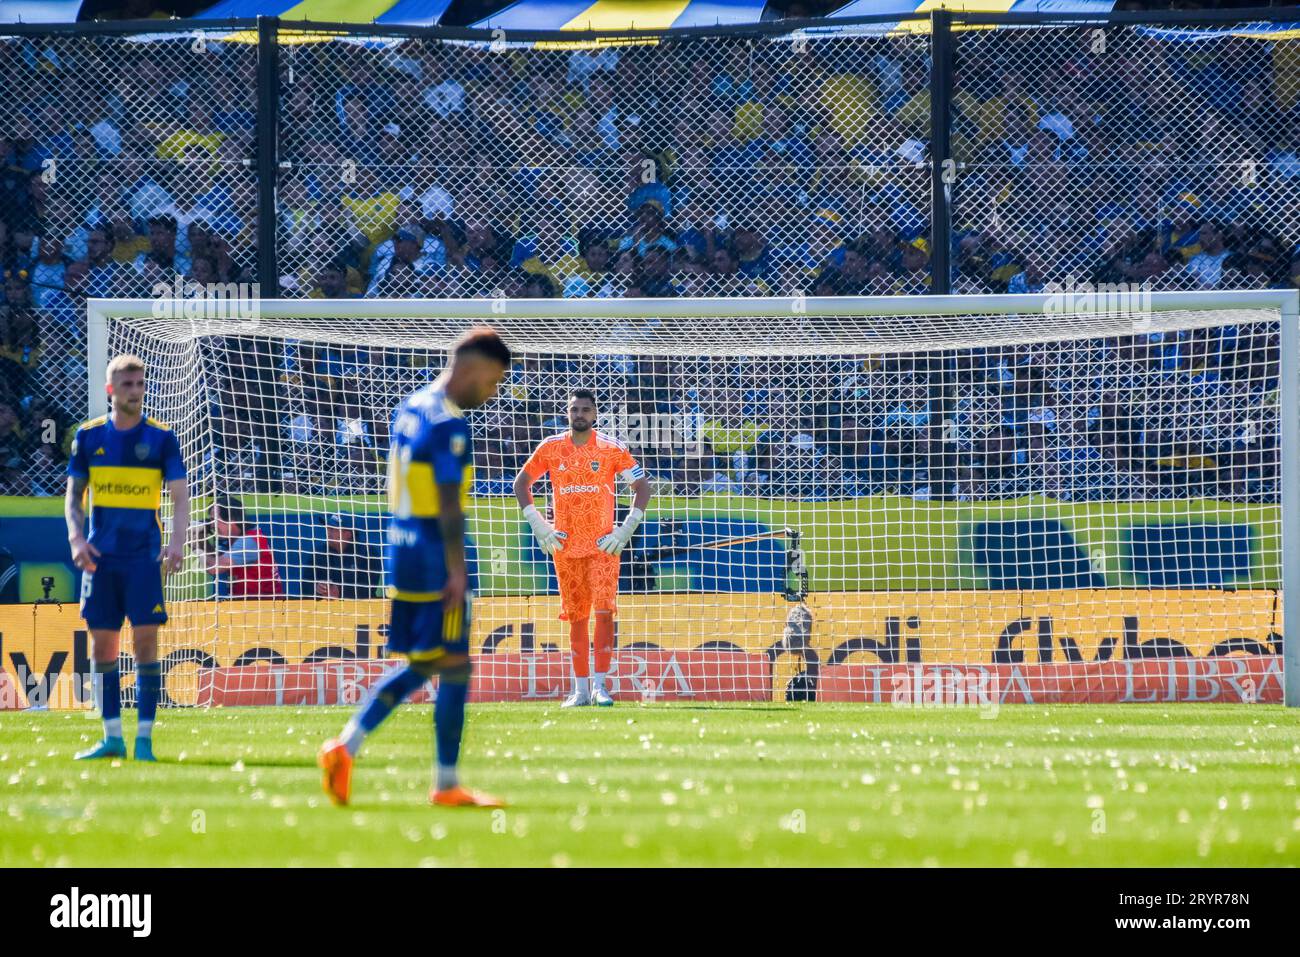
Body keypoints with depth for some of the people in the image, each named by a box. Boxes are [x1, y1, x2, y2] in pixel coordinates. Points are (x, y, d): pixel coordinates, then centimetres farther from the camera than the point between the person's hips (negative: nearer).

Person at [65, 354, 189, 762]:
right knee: (102, 643, 3)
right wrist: (76, 536, -6)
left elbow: (180, 496, 0)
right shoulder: (89, 436, 6)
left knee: (145, 638, -8)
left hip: (144, 556, -2)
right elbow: (74, 495, 11)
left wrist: (177, 541, -16)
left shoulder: (161, 437, 1)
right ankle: (111, 737, 10)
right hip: (101, 555, 2)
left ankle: (144, 737, -5)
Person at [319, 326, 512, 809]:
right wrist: (457, 570, -18)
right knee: (453, 669, -1)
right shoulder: (449, 425, -16)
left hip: (401, 549, 9)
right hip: (434, 557, -9)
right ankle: (446, 784, 3)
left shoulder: (410, 407, 12)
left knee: (419, 666, 16)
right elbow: (449, 504, -20)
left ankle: (345, 745, 4)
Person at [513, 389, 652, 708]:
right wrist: (538, 525, 4)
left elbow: (642, 487, 3)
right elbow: (521, 483, 14)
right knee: (577, 618, 5)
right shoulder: (551, 448, 4)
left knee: (604, 611, -14)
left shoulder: (611, 449, -1)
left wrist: (626, 529, -6)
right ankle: (580, 688, 11)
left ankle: (599, 685, -14)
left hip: (604, 545, -2)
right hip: (566, 546, 2)